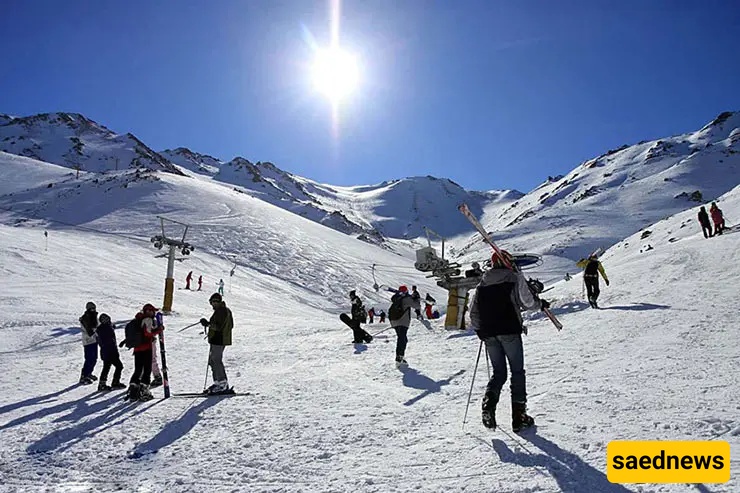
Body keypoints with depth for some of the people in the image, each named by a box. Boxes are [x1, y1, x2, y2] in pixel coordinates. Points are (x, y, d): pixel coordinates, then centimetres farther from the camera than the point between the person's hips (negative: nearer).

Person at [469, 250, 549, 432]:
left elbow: (473, 311, 11)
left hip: (488, 333, 4)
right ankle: (518, 414, 7)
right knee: (517, 371, 8)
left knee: (498, 372, 14)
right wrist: (540, 303, 13)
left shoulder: (482, 283, 12)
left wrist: (480, 330, 25)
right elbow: (527, 302, -8)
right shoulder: (515, 277, -1)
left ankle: (489, 402, -11)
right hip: (509, 331, -4)